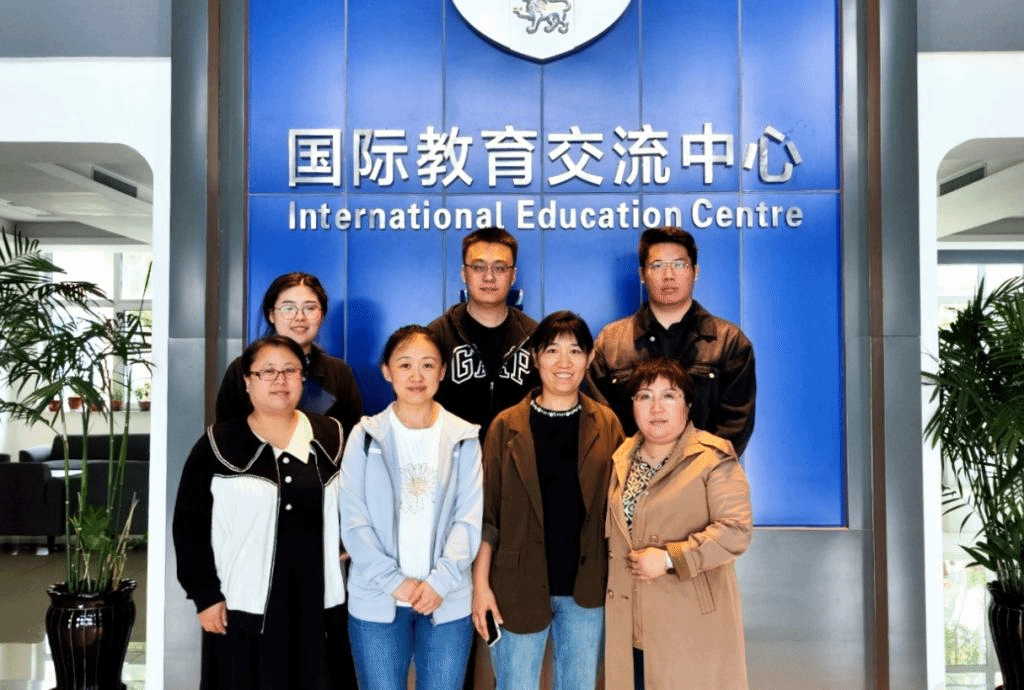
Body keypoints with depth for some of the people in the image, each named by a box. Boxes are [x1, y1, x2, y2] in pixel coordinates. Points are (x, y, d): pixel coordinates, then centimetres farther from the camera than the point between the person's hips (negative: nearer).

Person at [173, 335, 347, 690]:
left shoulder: (331, 438, 5)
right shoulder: (218, 445, -2)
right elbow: (190, 525, -1)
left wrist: (343, 590, 5)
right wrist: (205, 594, -6)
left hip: (317, 604, 2)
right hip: (242, 606, -2)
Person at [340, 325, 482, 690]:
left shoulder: (464, 438, 4)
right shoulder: (366, 436, 1)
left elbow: (470, 518, -1)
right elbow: (353, 521, -3)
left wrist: (440, 580, -12)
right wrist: (393, 581, -12)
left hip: (448, 600, 1)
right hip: (377, 601, 0)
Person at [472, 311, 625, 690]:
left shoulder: (606, 425, 2)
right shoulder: (507, 426, -3)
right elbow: (487, 513, -2)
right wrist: (480, 583, -7)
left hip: (585, 588, 2)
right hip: (519, 587, -1)